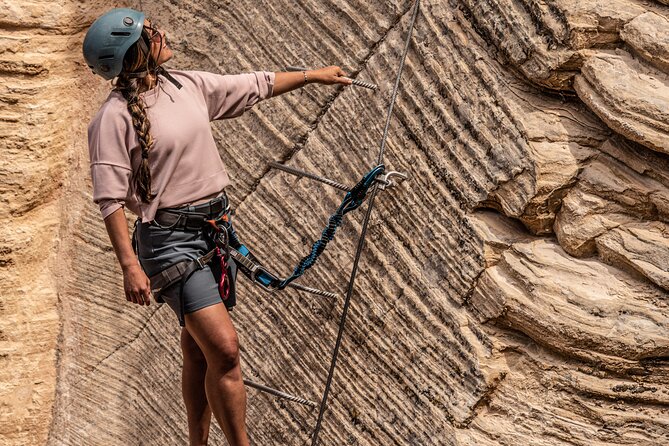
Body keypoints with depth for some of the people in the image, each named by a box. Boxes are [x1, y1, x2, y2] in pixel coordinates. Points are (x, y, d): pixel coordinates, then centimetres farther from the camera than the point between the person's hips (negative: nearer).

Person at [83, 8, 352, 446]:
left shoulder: (190, 85, 5)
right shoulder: (115, 118, -14)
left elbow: (256, 85, 19)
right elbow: (110, 199, -16)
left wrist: (313, 75, 27)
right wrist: (130, 265, -21)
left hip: (216, 225, 7)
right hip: (170, 240, -7)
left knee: (199, 349, 15)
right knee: (224, 348, -16)